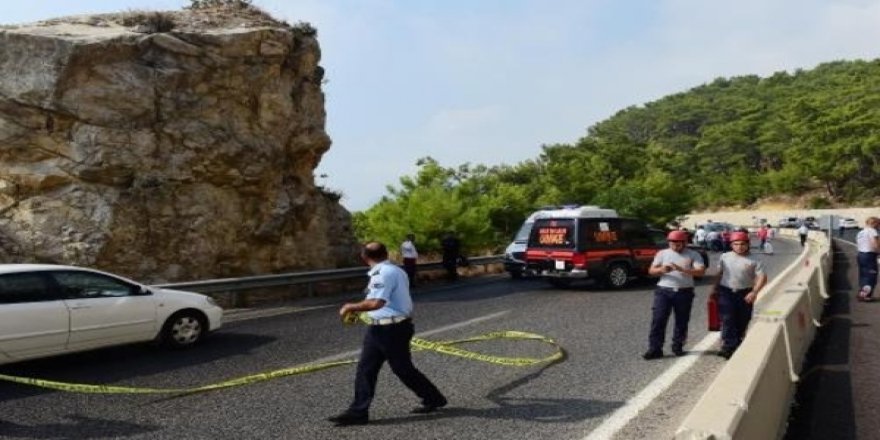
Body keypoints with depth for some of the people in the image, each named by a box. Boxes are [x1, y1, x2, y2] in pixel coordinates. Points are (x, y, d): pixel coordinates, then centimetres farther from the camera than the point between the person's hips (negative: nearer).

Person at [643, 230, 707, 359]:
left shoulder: (693, 255, 2)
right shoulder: (662, 253, 7)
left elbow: (701, 271, -11)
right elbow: (651, 271, 3)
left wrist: (682, 269, -24)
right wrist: (661, 269, -19)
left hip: (684, 292, 0)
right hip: (664, 291, 0)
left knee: (682, 321, 8)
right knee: (658, 320, -6)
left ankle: (678, 347, 23)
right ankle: (655, 349, -3)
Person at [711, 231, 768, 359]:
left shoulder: (754, 260, -3)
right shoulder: (724, 257, 6)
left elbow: (762, 277, -8)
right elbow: (719, 274, 15)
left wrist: (754, 292, -19)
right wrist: (715, 289, 13)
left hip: (745, 294, -1)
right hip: (726, 292, 1)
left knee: (742, 322, 8)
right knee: (727, 320, -10)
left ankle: (736, 346, 23)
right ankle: (728, 347, -13)